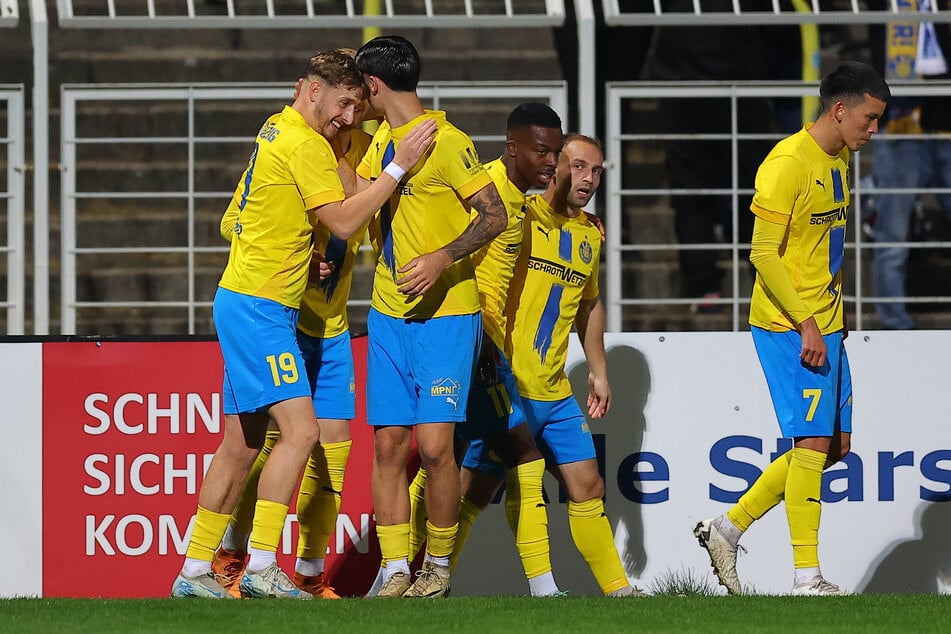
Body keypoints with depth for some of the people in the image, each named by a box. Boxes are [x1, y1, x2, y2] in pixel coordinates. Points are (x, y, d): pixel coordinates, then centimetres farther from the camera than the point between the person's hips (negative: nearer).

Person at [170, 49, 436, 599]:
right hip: (258, 307, -10)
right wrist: (399, 166, -17)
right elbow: (343, 220, -17)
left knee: (242, 446, 11)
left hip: (249, 304, 10)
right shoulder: (304, 144, -14)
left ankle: (195, 571, 13)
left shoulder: (278, 130, 17)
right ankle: (262, 567, -19)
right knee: (301, 430, -16)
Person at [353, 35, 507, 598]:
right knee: (389, 443, 0)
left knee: (433, 443, -11)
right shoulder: (382, 139, 13)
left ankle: (439, 565, 5)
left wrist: (442, 259, -24)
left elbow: (495, 215, -13)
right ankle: (396, 571, 3)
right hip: (390, 314, 7)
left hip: (445, 314, -7)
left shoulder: (448, 141, -11)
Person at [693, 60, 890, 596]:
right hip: (788, 328, -9)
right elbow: (764, 253, -18)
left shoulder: (839, 161, 13)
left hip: (825, 327, 9)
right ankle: (807, 579, -4)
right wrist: (807, 325, -20)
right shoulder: (788, 164, -16)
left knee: (835, 445, 9)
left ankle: (728, 528, 17)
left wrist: (836, 317, 16)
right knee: (814, 442, -9)